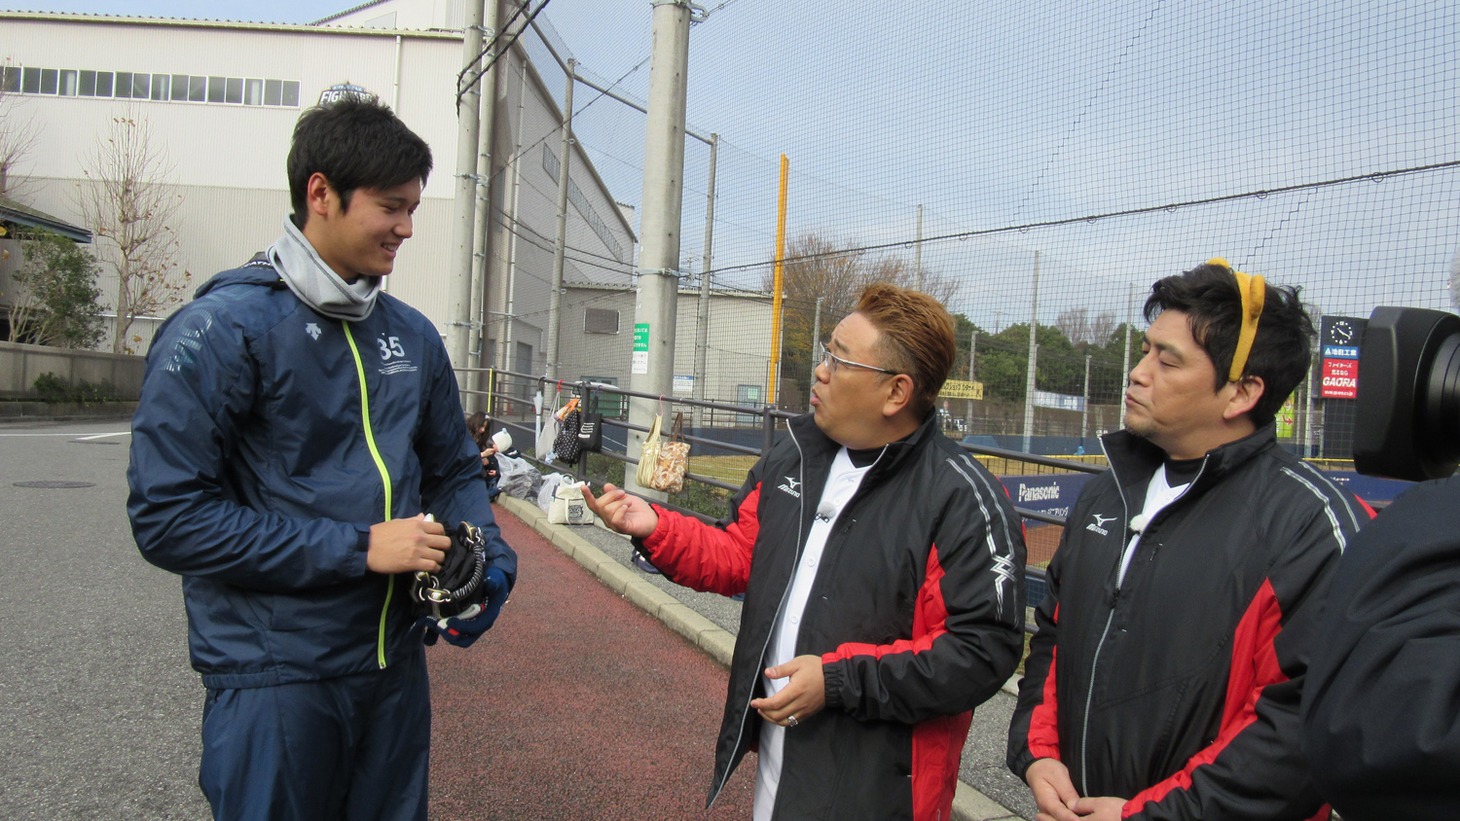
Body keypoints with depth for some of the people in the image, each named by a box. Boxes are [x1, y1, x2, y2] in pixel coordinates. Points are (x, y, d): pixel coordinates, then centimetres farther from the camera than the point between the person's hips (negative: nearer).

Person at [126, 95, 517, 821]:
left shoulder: (412, 335, 6)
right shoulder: (222, 329, -13)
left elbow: (453, 470, 15)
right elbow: (168, 516, -18)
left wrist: (492, 561, -4)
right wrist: (358, 548, -20)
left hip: (395, 667, 6)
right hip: (273, 679, -6)